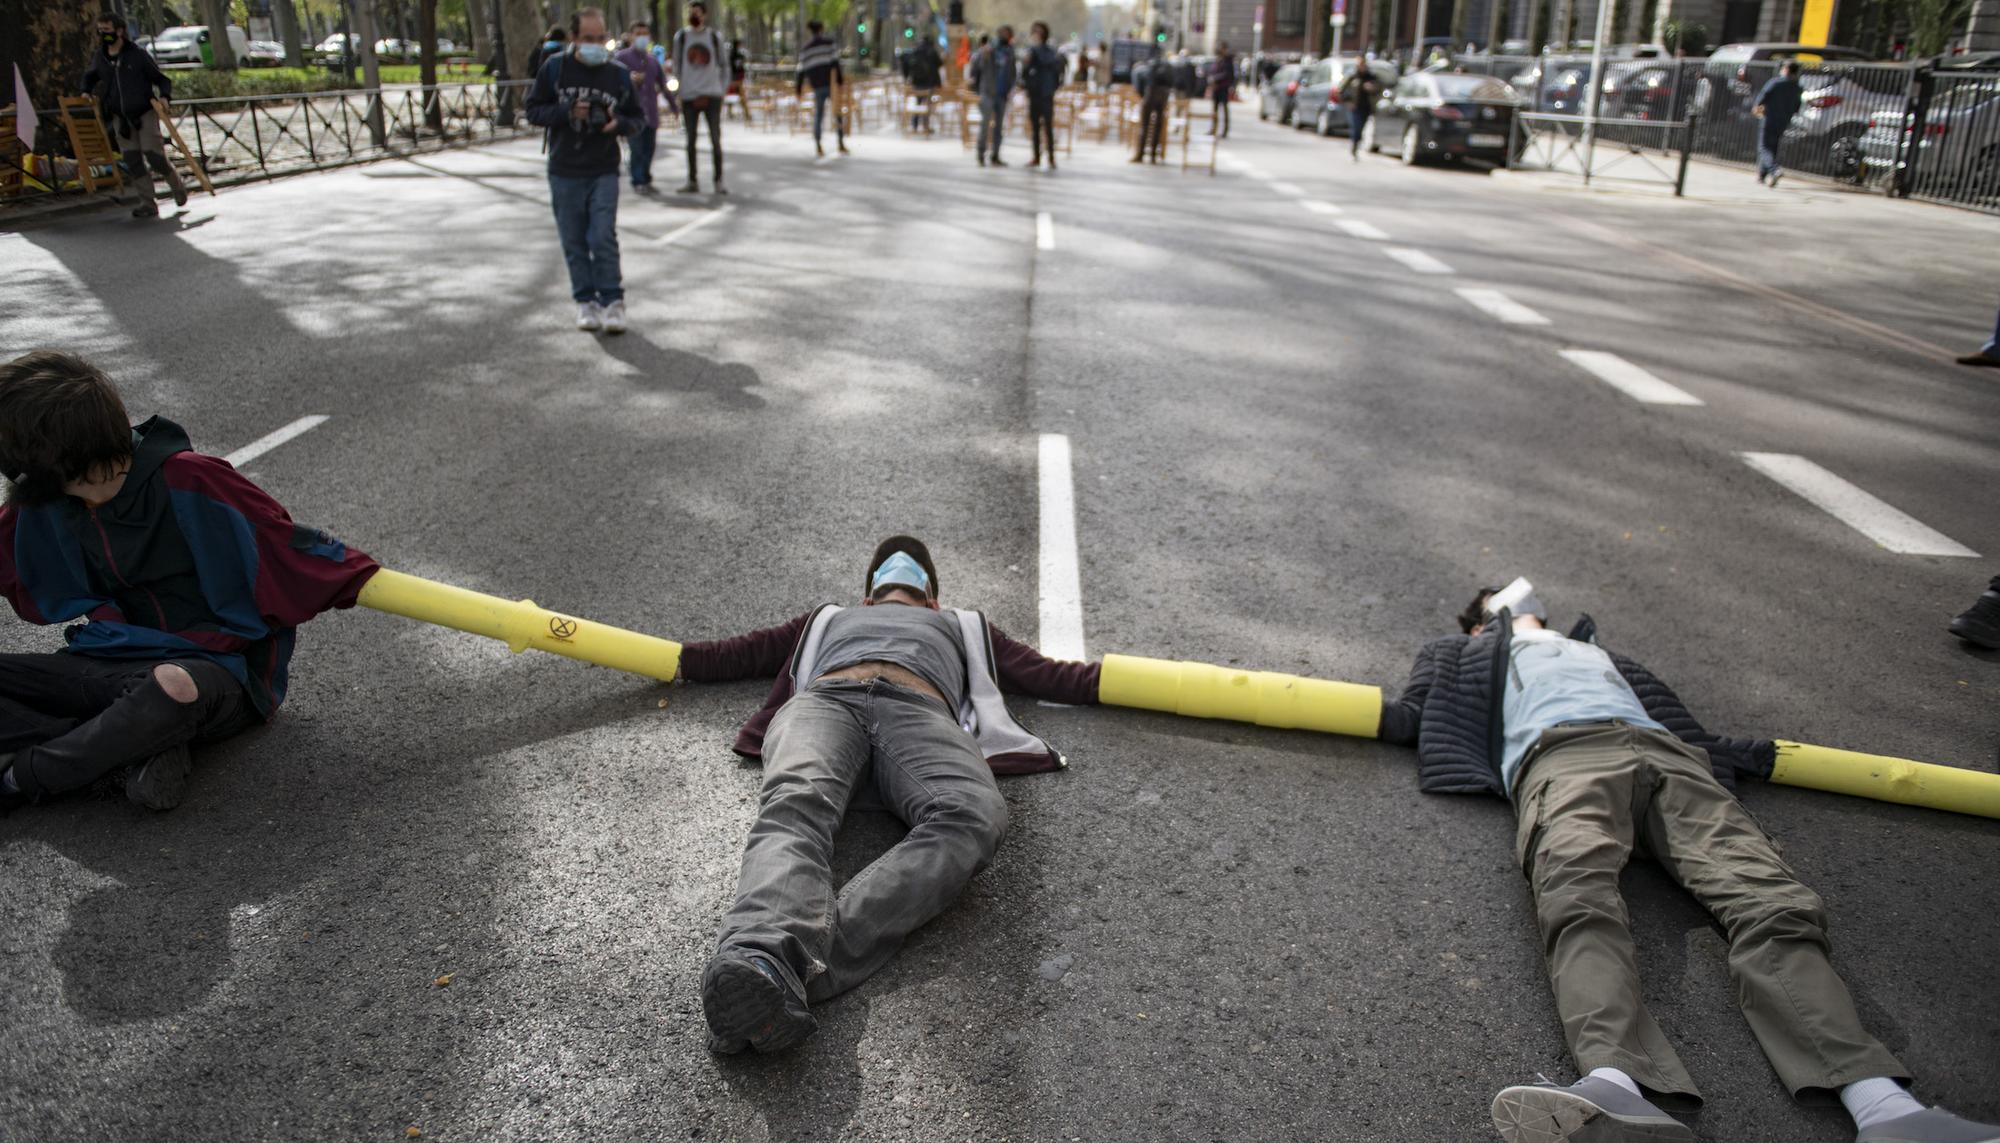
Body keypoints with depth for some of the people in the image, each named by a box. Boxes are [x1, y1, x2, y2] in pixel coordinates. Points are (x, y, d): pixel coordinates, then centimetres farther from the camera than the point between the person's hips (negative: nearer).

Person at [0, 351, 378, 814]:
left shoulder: (187, 482, -18)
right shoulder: (45, 500, 4)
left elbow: (288, 548, -14)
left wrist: (364, 580, -18)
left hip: (217, 669, -7)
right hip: (116, 663, 7)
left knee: (173, 687, -43)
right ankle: (137, 748, -24)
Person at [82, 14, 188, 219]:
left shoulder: (138, 54, -7)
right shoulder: (101, 57, 6)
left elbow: (161, 79, -3)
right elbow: (90, 77, 25)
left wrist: (164, 95, -21)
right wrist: (87, 91, 8)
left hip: (144, 112, -4)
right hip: (120, 117, 4)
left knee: (153, 154, -11)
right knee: (132, 161, -2)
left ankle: (177, 185, 17)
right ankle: (148, 204, 2)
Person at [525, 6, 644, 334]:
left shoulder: (618, 73, 0)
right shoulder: (555, 68, -2)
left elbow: (637, 118, 8)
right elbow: (534, 110, 2)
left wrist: (620, 123, -15)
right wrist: (567, 112, -15)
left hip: (604, 172, -1)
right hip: (564, 172, 1)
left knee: (604, 237, -10)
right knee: (574, 241, 6)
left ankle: (612, 301, 0)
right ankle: (585, 301, 17)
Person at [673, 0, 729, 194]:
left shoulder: (715, 36, 5)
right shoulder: (681, 36, 5)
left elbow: (724, 65, 11)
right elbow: (677, 65, 11)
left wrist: (723, 88, 2)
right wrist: (683, 87, 4)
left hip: (712, 95, -1)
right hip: (689, 96, 1)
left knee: (715, 139, -1)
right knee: (691, 140, 4)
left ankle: (719, 181, 5)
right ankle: (692, 181, 10)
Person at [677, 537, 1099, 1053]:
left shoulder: (964, 627, 48)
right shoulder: (830, 618, 48)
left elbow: (1051, 677, 41)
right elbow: (731, 656, 46)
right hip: (825, 700, 1)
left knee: (972, 816, -40)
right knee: (795, 804, -39)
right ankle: (762, 949, -67)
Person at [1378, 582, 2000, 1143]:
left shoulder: (1598, 652, 47)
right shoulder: (1470, 653, 38)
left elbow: (1685, 724, 36)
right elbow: (1409, 714, 24)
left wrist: (1757, 753, 26)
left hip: (1665, 752, 4)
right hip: (1561, 752, -4)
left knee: (1766, 897, -26)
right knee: (1579, 897, -38)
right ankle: (1616, 1088, -63)